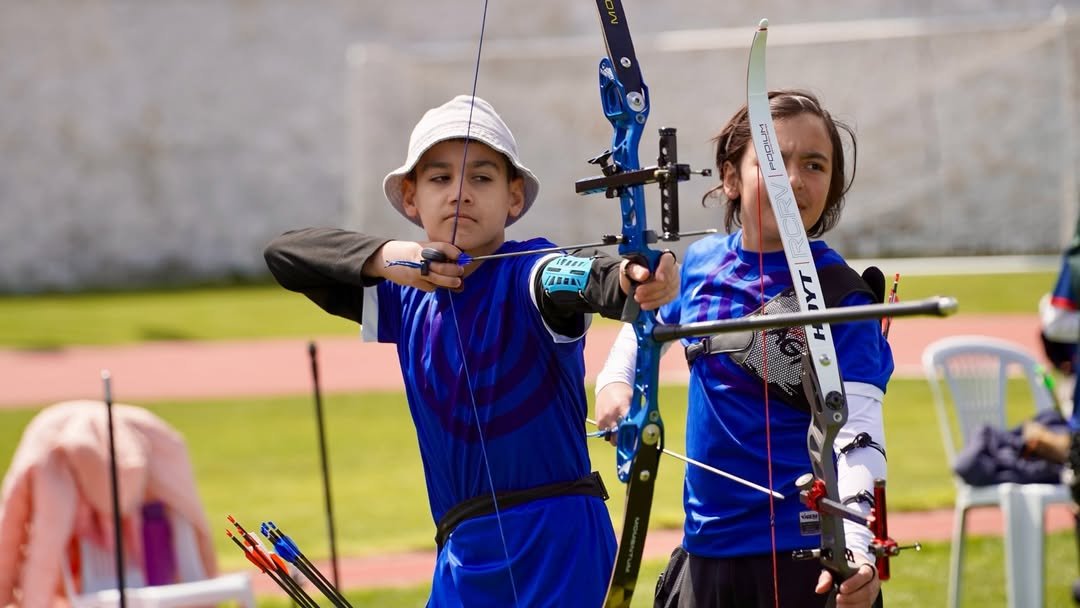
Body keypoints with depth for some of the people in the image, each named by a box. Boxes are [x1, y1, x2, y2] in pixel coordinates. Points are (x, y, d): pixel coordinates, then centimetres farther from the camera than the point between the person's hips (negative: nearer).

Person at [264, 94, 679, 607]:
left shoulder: (526, 276, -8)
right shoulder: (407, 295, 10)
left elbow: (582, 279, -31)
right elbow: (284, 254, 7)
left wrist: (633, 280, -55)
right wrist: (383, 256, -11)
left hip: (556, 545, -6)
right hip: (464, 553, 6)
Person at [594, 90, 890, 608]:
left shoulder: (841, 296, -14)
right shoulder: (702, 262, 3)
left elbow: (858, 434, -23)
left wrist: (855, 545, -37)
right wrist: (615, 380, 6)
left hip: (806, 561, -5)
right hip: (706, 550, 6)